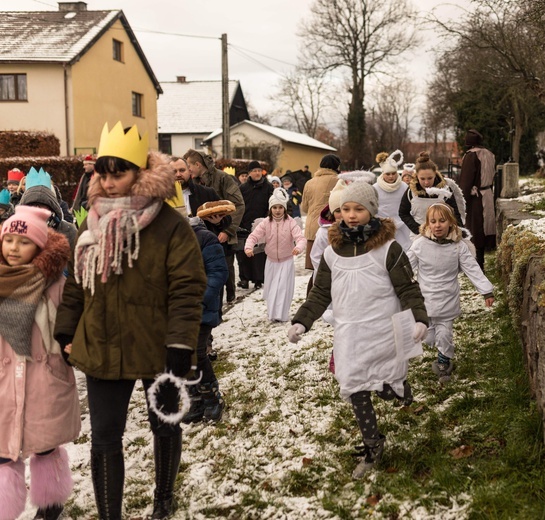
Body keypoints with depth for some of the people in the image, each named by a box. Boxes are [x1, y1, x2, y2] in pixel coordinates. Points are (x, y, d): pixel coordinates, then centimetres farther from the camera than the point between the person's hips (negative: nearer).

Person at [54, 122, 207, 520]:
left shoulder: (172, 227, -14)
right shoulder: (92, 224, 2)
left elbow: (187, 292, -17)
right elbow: (77, 284, 10)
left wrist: (180, 347, -22)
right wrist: (65, 333, 9)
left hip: (157, 351, -3)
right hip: (102, 351, 3)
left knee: (164, 426, 19)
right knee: (105, 438, 7)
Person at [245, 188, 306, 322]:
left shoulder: (290, 222, -16)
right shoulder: (265, 223, -10)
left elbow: (300, 237, -27)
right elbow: (254, 236, -16)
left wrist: (298, 247, -50)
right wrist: (248, 247, -36)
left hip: (287, 261, -3)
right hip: (271, 261, 3)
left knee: (283, 288, -5)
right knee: (271, 288, 13)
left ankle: (281, 314, 1)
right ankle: (272, 312, 29)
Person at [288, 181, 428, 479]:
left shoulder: (388, 249, -6)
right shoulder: (332, 252, 6)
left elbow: (408, 289, -6)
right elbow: (320, 293, 12)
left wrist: (419, 319, -20)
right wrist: (301, 321, 3)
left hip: (383, 333, -3)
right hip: (348, 334, 3)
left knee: (387, 388, -1)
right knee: (354, 389, 2)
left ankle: (400, 387, 36)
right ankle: (372, 446, 18)